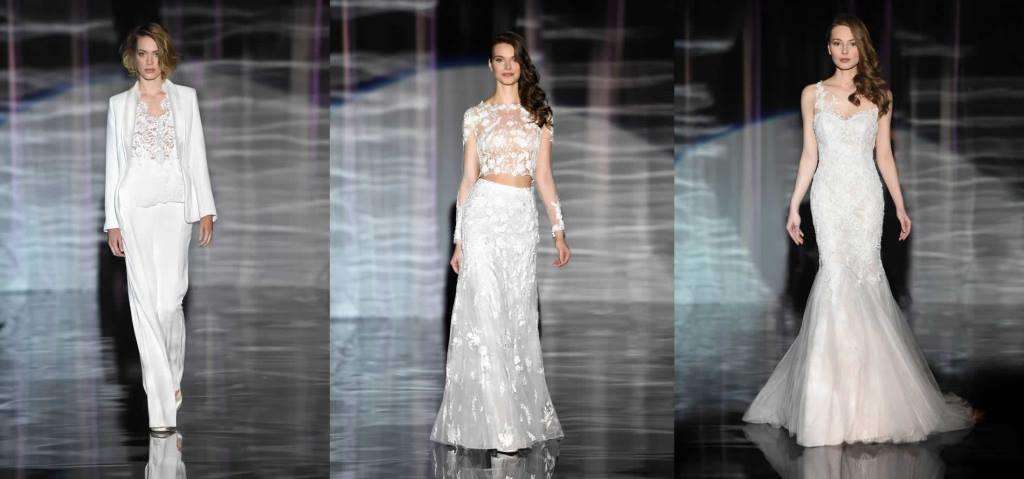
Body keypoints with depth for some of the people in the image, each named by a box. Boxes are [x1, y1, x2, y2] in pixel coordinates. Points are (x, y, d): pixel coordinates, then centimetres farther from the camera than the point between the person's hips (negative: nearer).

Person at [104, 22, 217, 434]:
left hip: (174, 204, 0)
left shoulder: (186, 98, 9)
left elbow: (197, 156, 8)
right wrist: (112, 222, 4)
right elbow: (113, 164, 9)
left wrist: (205, 210, 2)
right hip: (134, 206, 0)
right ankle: (162, 407, -3)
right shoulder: (119, 104, 9)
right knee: (144, 300, -5)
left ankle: (170, 379, 19)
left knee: (169, 300, -8)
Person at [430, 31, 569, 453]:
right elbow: (468, 179, 6)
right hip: (485, 213, -2)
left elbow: (543, 177, 12)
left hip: (523, 219, 2)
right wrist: (458, 239, 3)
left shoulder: (539, 113, 12)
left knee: (519, 318, 4)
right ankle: (491, 422, -5)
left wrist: (559, 231, 6)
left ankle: (523, 416, 12)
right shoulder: (477, 115, 6)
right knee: (485, 317, -7)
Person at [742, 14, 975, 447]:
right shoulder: (813, 95, 8)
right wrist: (794, 207, 4)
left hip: (866, 195, 1)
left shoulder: (878, 95, 9)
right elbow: (809, 155, 9)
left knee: (861, 272, -7)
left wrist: (900, 205, 8)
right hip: (828, 195, -1)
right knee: (837, 271, -10)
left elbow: (884, 154, 11)